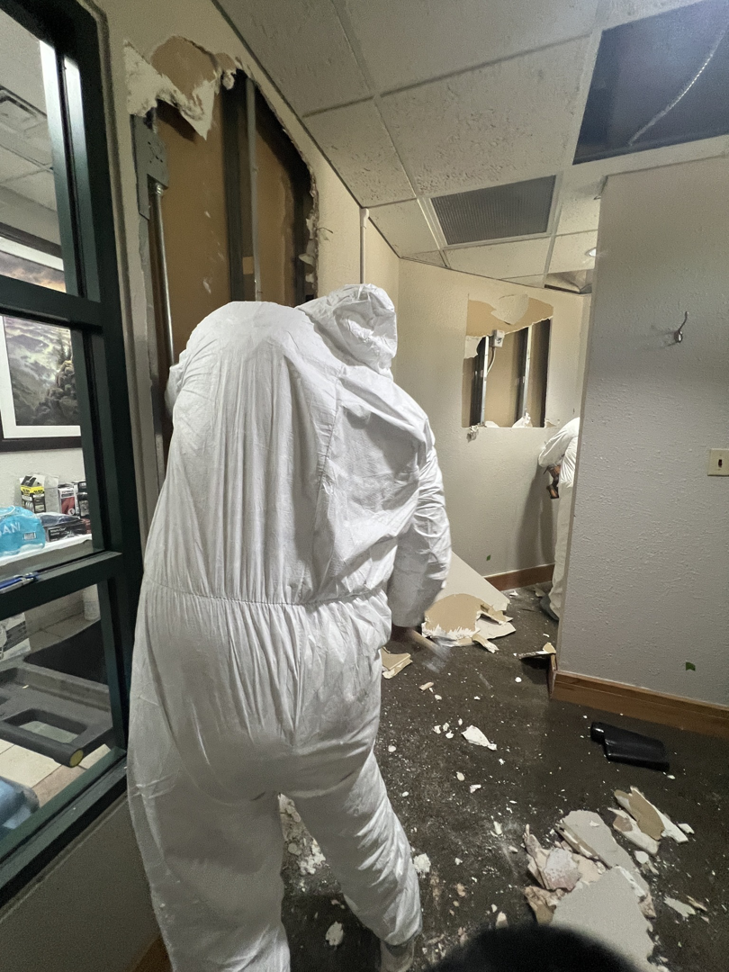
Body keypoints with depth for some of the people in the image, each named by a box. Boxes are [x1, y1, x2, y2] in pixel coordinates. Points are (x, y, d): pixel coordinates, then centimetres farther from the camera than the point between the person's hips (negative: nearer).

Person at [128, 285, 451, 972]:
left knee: (218, 916, 24)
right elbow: (426, 562, 9)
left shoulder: (225, 338, -2)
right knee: (357, 817, 33)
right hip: (333, 679, 4)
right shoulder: (402, 419, 3)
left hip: (197, 677, -2)